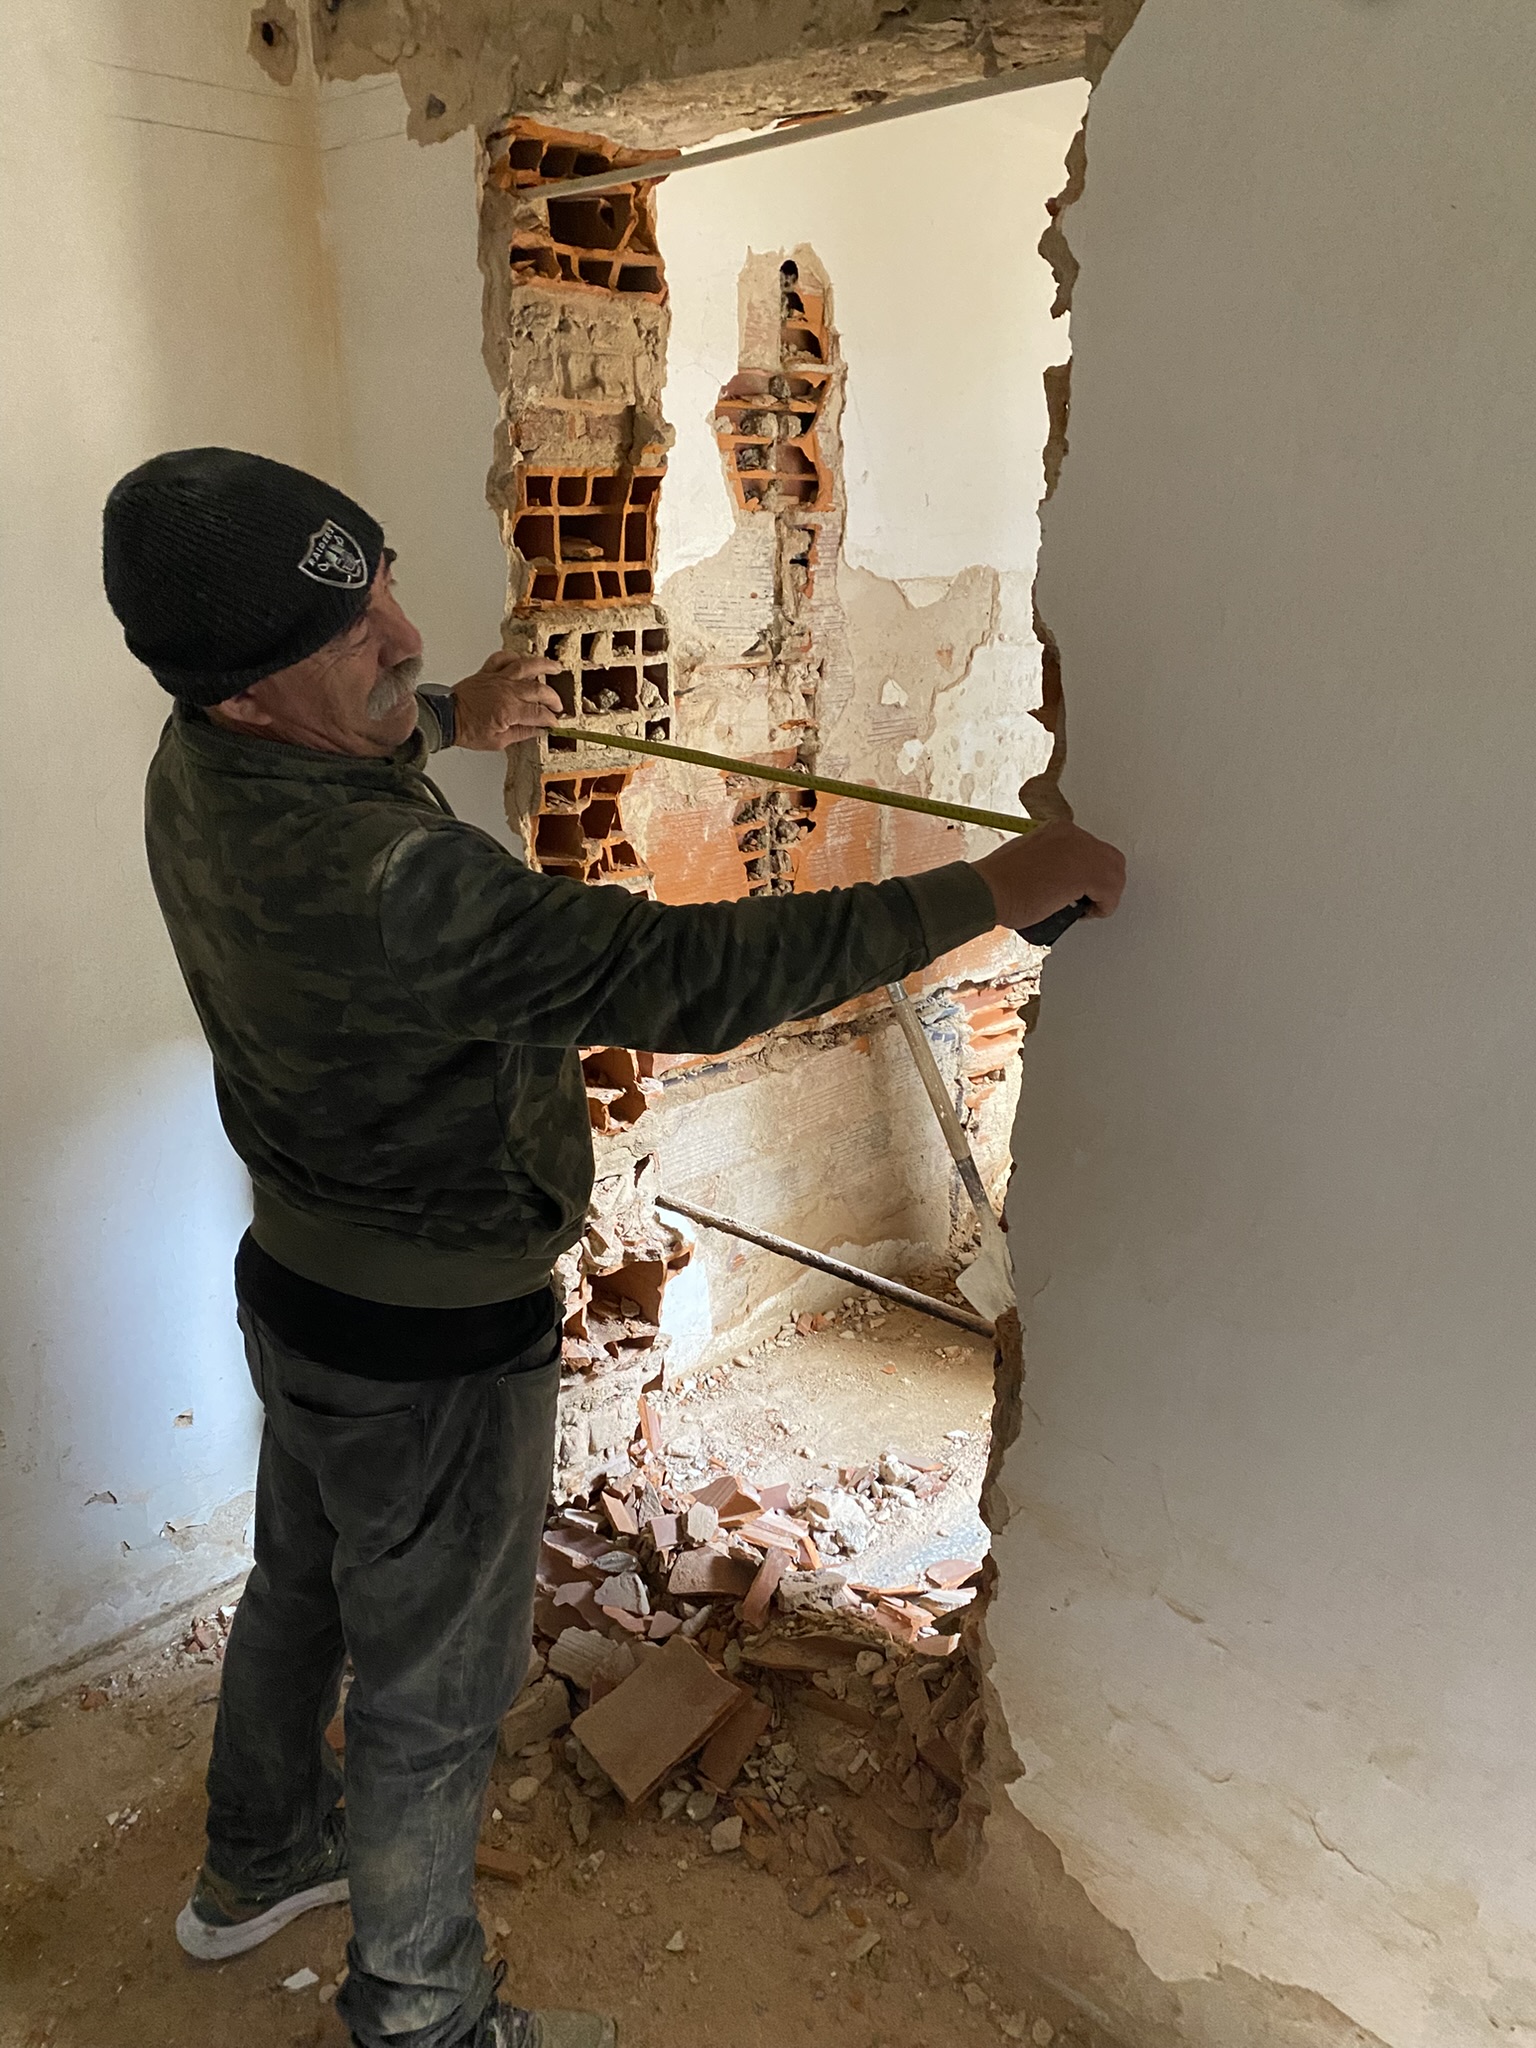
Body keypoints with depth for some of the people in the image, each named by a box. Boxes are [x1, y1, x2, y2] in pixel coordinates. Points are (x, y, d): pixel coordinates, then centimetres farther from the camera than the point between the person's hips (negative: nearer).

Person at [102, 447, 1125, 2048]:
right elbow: (693, 979, -37)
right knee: (433, 1696, 15)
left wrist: (447, 720, 35)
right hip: (429, 1357, -9)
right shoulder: (385, 882, -37)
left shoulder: (199, 766, -7)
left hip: (297, 1286, 9)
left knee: (301, 1587, 31)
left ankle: (255, 1864, 59)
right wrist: (992, 888, -28)